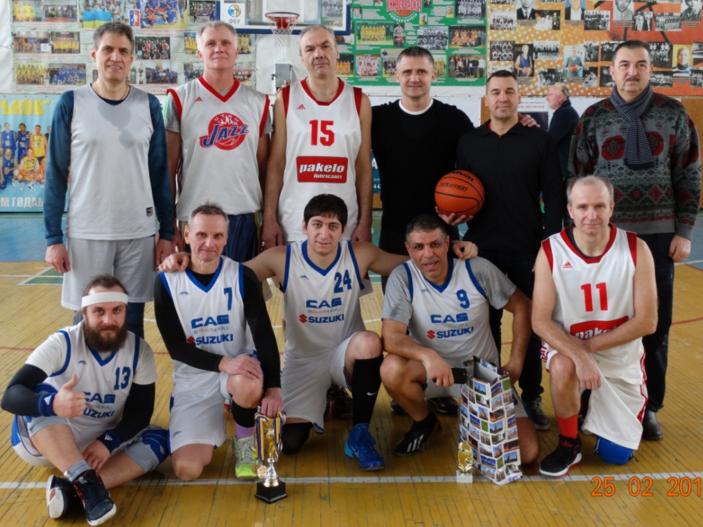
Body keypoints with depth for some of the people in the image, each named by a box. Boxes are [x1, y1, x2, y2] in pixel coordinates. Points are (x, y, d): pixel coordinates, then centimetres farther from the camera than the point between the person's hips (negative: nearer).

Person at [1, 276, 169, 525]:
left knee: (159, 440, -19)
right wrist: (52, 404, -50)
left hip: (105, 440, 4)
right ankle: (86, 482, -40)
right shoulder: (62, 343, -20)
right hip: (46, 440, -3)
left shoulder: (139, 351, -10)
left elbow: (140, 411, -6)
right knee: (43, 399, -32)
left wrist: (108, 442, -25)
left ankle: (71, 489, -32)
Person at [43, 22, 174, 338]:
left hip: (139, 233, 1)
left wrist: (167, 232, 4)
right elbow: (56, 174, 0)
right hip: (86, 234, -1)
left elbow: (160, 173, 7)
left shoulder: (148, 105, 4)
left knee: (132, 322, 9)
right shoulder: (71, 104, -1)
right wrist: (53, 237, -5)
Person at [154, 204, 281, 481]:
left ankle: (246, 441, -4)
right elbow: (176, 347, -9)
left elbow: (264, 335, -9)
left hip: (240, 370, 0)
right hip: (193, 378, 1)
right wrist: (223, 363, -25)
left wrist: (273, 388, -22)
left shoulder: (242, 277, -6)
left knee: (248, 385, -39)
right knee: (187, 469, -15)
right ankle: (212, 426, 20)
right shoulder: (166, 281, -6)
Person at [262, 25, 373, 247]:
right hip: (293, 223, -1)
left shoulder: (359, 101, 4)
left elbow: (364, 168, 5)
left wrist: (365, 222, 0)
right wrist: (269, 219, -4)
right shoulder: (286, 99, 2)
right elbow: (275, 164, 2)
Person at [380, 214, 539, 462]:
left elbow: (521, 307, -1)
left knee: (527, 452, -16)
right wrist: (427, 355, -42)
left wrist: (516, 363, -6)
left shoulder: (478, 270, -13)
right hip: (431, 368, 0)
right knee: (392, 370, -34)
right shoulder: (402, 278, -14)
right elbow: (391, 337, -22)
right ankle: (424, 422, 0)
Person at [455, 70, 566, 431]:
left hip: (529, 250, -1)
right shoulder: (468, 142, 7)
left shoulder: (540, 141, 1)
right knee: (486, 324, 8)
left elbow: (554, 197, 0)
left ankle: (531, 397, 17)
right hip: (483, 249, 2)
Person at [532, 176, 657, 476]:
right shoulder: (550, 251, -18)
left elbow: (647, 321, -15)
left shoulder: (636, 249, -17)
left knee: (617, 455, 7)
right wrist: (579, 355, -31)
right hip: (567, 345, -1)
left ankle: (599, 411, 41)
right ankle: (568, 444, -9)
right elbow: (540, 321, -17)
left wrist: (591, 345, -19)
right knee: (562, 369, -38)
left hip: (621, 355, 1)